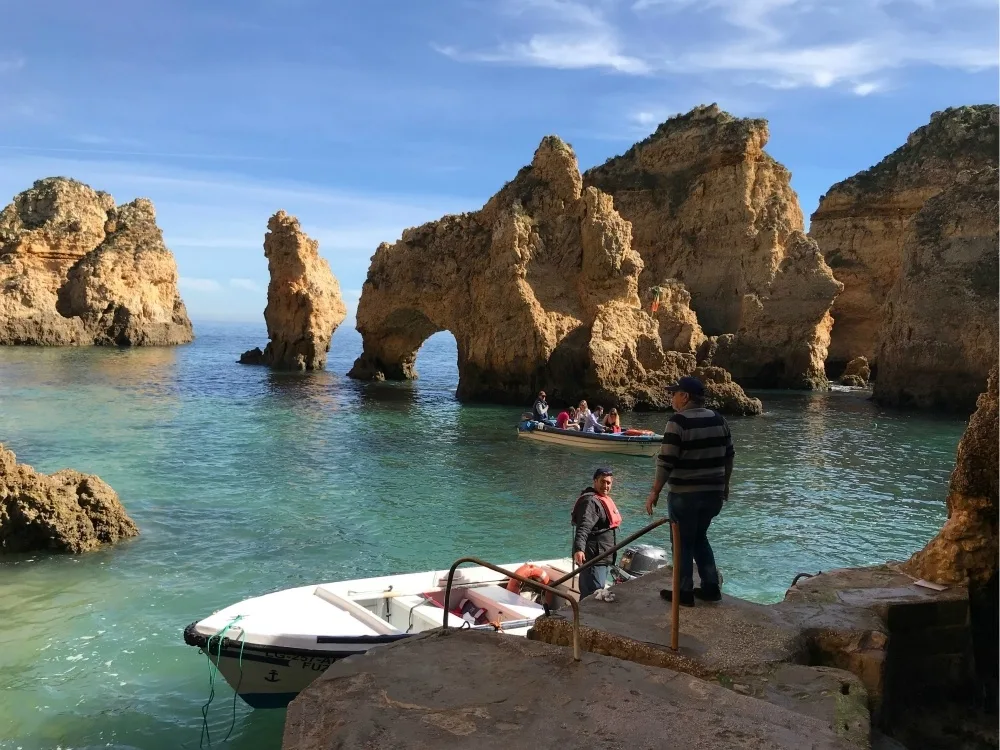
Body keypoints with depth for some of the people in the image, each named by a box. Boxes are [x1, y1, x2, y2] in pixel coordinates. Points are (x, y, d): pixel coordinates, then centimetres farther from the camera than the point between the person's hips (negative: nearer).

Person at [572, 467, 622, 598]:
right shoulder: (590, 501, -17)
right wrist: (578, 549, -46)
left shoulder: (604, 499, 17)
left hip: (602, 557, 10)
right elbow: (583, 527, -32)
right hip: (593, 558, -10)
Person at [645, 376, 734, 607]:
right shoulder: (718, 419, 6)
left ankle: (684, 592, 14)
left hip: (685, 494, -7)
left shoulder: (679, 421, -15)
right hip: (713, 491, 7)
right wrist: (724, 484, 24)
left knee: (682, 542, 7)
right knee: (699, 537, 22)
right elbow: (728, 455, 13)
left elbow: (666, 461, -18)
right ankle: (711, 587, 23)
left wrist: (655, 491, -11)